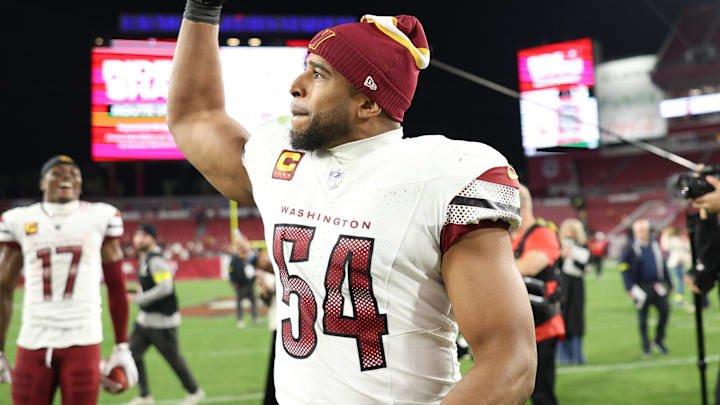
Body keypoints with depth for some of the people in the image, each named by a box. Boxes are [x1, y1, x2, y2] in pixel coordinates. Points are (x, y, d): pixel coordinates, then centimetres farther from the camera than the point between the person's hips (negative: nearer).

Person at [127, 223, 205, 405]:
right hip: (145, 318, 10)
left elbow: (165, 287, -28)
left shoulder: (156, 260, -19)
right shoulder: (144, 258, 11)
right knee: (133, 353, 6)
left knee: (173, 357, 3)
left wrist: (138, 298, -23)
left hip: (162, 321, -9)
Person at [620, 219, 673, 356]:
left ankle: (659, 340, 10)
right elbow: (624, 269, -7)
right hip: (641, 287, -3)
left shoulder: (655, 246, 10)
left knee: (665, 310, -9)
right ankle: (646, 347, 14)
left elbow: (663, 266, 16)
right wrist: (630, 288, -15)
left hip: (657, 286, 3)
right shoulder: (630, 248, -4)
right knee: (642, 318, 3)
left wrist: (670, 284, 15)